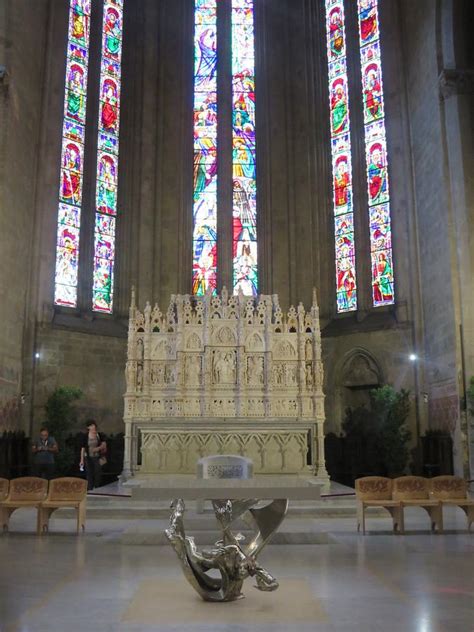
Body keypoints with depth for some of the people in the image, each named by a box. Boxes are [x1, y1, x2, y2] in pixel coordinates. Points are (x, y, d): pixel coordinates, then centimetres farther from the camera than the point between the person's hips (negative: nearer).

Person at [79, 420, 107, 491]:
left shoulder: (99, 435, 2)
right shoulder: (85, 436, -2)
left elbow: (104, 444, 0)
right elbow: (83, 448, -1)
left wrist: (98, 448, -20)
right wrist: (82, 460, -3)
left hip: (97, 458, 1)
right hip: (88, 458, -1)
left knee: (97, 474, 2)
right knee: (89, 474, -1)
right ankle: (89, 490, 5)